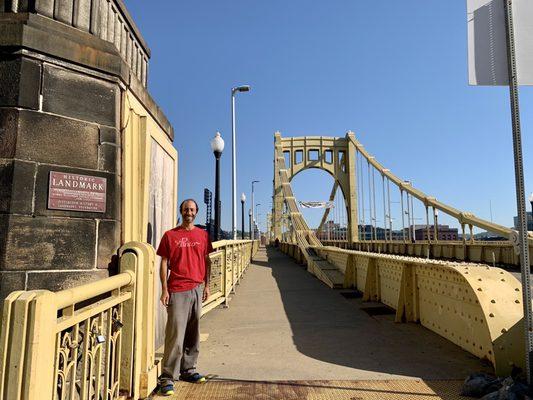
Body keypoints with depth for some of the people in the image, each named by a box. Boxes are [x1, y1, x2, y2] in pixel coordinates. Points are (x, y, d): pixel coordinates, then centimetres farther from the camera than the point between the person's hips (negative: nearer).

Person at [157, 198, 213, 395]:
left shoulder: (203, 235, 9)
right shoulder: (170, 235, 0)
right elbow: (164, 263, 0)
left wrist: (207, 285, 9)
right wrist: (164, 290, -6)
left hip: (197, 289, 4)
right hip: (177, 290, -4)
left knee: (193, 333, 12)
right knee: (175, 334, -5)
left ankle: (188, 370, 25)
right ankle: (167, 378, 4)